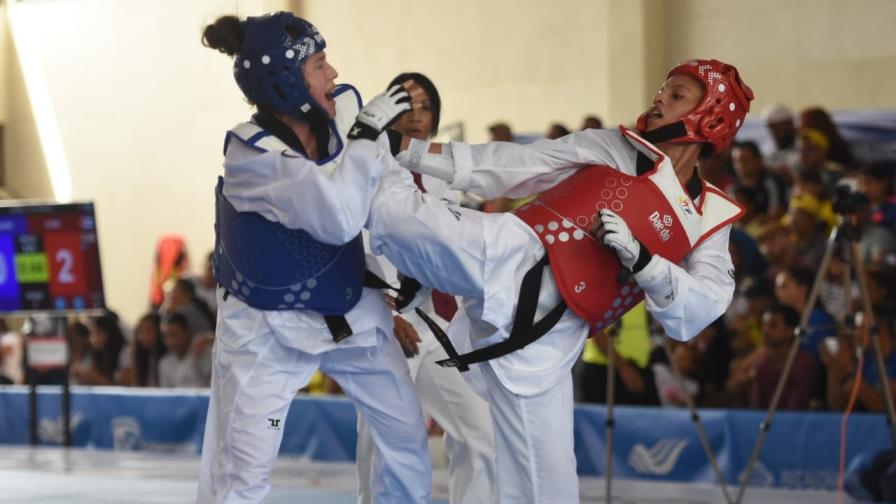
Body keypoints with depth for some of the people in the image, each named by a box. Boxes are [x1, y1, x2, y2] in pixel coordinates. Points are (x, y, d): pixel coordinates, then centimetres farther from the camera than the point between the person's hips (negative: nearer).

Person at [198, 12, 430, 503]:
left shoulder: (343, 107, -11)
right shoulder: (249, 155, -28)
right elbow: (339, 216, -39)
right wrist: (367, 132, -31)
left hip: (348, 309, 6)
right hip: (266, 326, -6)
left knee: (407, 428, 16)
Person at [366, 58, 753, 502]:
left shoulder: (708, 224, 14)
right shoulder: (611, 149, 12)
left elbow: (699, 312, 1)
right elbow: (511, 166, 7)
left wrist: (639, 259, -14)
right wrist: (410, 150, -1)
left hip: (542, 338, 1)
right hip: (509, 263, -1)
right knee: (396, 213, -26)